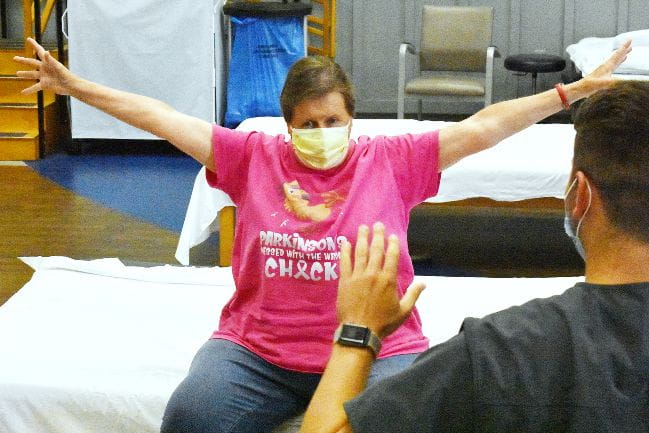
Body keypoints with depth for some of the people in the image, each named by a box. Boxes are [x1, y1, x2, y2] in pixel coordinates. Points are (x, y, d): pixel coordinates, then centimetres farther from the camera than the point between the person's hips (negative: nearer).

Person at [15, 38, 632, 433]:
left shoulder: (391, 160, 5)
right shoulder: (254, 157, 7)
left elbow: (482, 127, 0)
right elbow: (162, 118, 6)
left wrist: (576, 91, -3)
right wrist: (76, 87, 3)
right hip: (257, 349, 1)